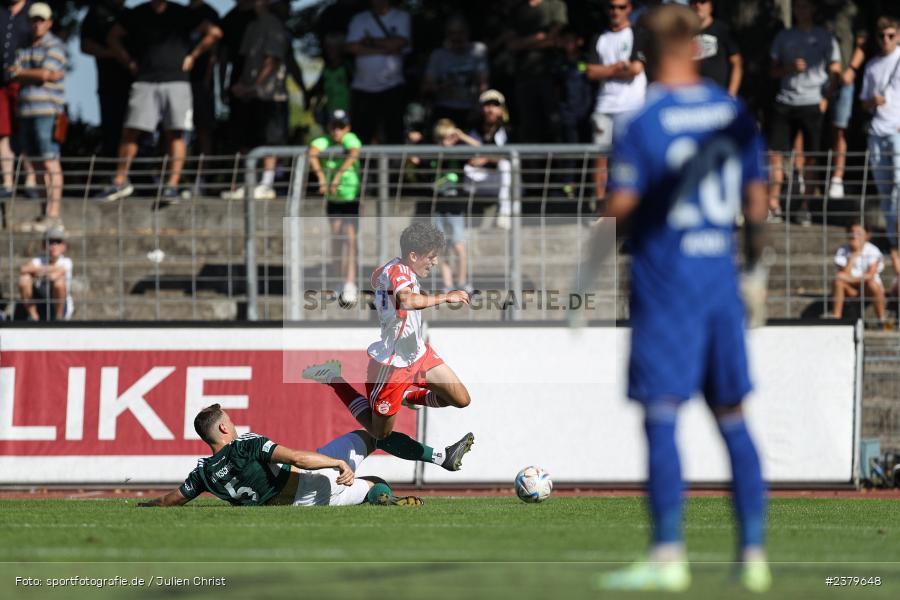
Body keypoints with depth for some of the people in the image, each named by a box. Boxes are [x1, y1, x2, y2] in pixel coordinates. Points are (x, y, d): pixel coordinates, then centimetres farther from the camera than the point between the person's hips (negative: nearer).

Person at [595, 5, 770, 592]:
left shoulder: (644, 122, -11)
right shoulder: (735, 113, 6)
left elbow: (620, 206, -12)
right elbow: (757, 196, 12)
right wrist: (756, 248, 28)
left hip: (665, 279, -5)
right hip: (723, 276, 5)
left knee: (662, 417, -4)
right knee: (733, 418, 11)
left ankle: (668, 557, -9)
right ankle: (753, 554, 9)